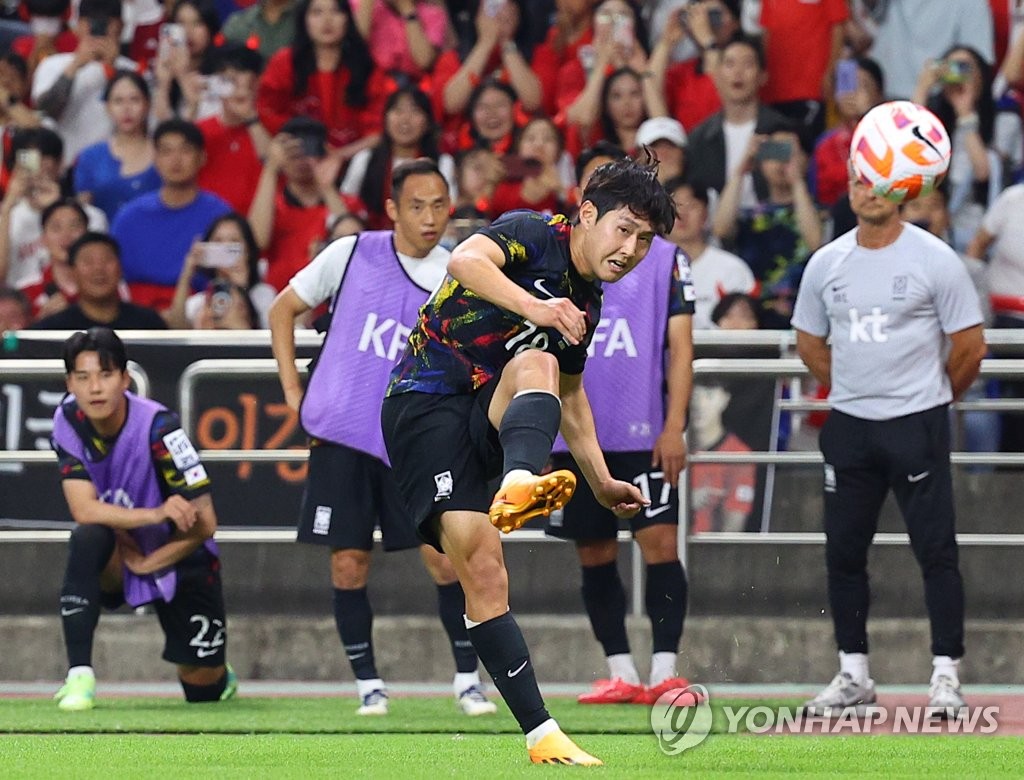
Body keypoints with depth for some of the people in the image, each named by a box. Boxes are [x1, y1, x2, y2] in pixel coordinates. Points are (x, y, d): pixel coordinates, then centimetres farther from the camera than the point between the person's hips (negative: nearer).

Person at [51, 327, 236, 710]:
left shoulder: (156, 425, -27)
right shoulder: (67, 421, -16)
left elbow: (204, 522, -24)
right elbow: (84, 509, -24)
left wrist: (148, 563, -15)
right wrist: (156, 514, -37)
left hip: (179, 561, -2)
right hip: (117, 563, 2)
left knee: (203, 689, 2)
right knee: (87, 538, -34)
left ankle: (218, 676, 43)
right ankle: (79, 678, -31)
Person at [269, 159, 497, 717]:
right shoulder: (350, 254, -2)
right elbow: (282, 311, 10)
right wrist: (292, 391, 3)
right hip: (339, 439, 0)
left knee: (445, 556, -8)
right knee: (348, 565, 0)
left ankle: (468, 680, 3)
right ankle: (368, 685, 13)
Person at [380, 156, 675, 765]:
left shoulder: (588, 304, 15)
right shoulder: (534, 235, -6)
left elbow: (570, 394, 31)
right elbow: (465, 261, -28)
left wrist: (601, 482, 27)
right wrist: (534, 308, -42)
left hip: (488, 416, 6)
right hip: (427, 401, -6)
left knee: (539, 366, -29)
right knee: (484, 570, -20)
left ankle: (520, 487, -58)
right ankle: (542, 734, -24)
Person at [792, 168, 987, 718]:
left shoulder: (934, 259, -7)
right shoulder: (826, 264, 6)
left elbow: (969, 347, -3)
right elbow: (810, 343, 19)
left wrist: (932, 399, 7)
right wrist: (851, 392, 14)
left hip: (917, 424, -4)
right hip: (848, 426, 4)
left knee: (936, 549, -7)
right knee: (843, 550, 6)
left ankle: (946, 675, -2)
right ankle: (853, 675, 16)